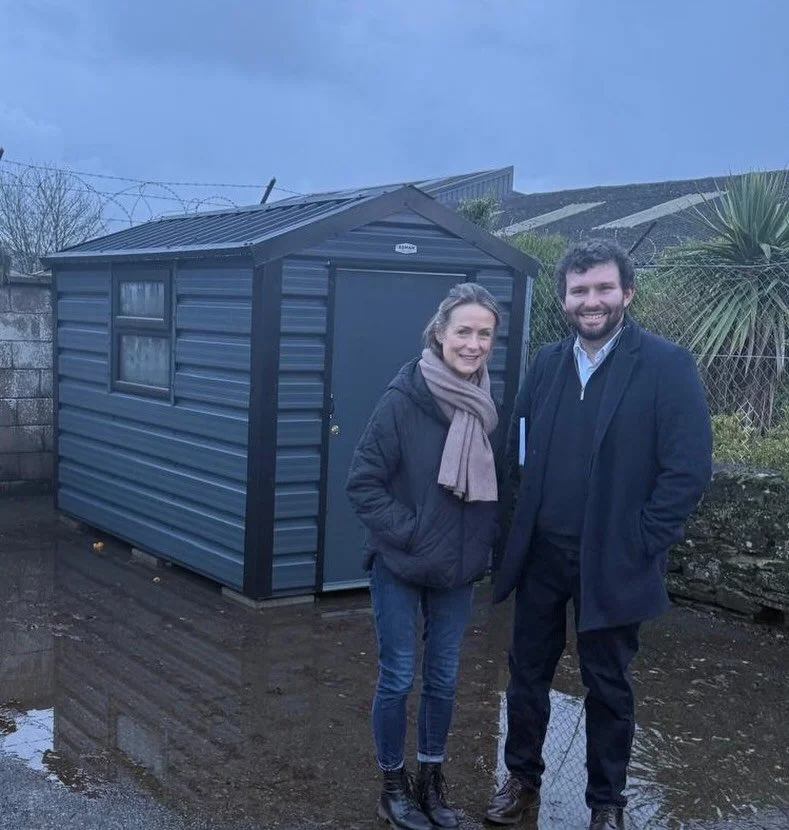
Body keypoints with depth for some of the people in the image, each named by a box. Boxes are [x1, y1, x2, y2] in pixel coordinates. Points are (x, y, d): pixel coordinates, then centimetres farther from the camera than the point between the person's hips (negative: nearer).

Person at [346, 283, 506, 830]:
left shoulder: (489, 408, -1)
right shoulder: (403, 400, -16)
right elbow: (363, 483, -13)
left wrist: (485, 542, 2)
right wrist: (408, 533, -16)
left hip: (459, 570, 4)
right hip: (400, 567, -4)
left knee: (444, 679, 14)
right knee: (398, 678, 7)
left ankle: (431, 780, 32)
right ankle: (394, 786, 26)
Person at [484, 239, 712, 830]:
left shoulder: (667, 365, -11)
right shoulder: (546, 364, 5)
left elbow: (690, 470, -14)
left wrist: (639, 544, -15)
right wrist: (529, 520, 4)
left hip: (612, 564, -4)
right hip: (540, 556, 4)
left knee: (608, 686, 11)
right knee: (527, 673, 15)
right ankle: (523, 781, 36)